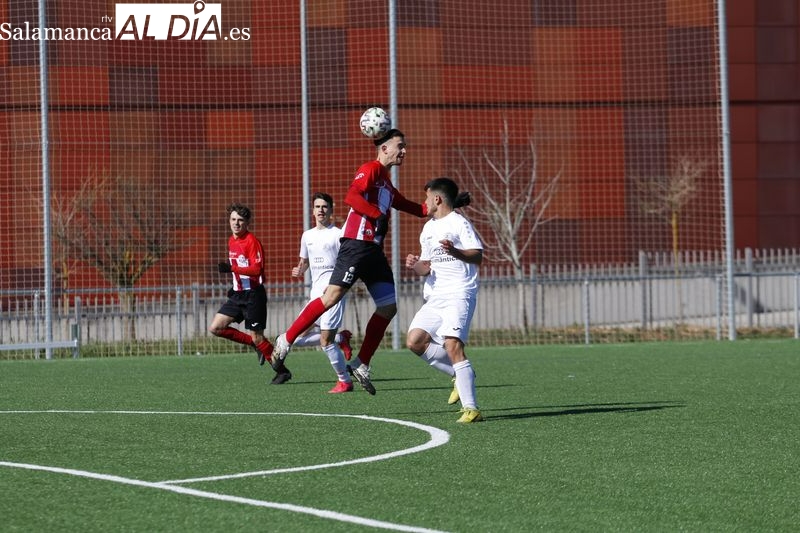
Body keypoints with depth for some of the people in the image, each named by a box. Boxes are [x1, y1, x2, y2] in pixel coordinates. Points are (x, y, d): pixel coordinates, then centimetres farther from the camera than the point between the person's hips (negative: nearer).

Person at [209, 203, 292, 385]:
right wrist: (235, 286, 17)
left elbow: (257, 269, -24)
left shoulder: (252, 241, -15)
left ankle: (282, 371, 9)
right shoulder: (231, 241, 12)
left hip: (253, 295, -8)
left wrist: (232, 268, -33)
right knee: (215, 327, -1)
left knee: (256, 337, -6)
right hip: (238, 295, 8)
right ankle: (256, 345, 11)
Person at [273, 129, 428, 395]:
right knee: (332, 296, -14)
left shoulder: (386, 182, 23)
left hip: (373, 249, 9)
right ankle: (287, 339, -2)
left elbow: (407, 206, 34)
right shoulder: (370, 170, -5)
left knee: (388, 307, 2)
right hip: (357, 243, -9)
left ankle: (361, 365, 6)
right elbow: (352, 197, -21)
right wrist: (379, 215, -23)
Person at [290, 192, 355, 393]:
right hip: (315, 293, 7)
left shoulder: (337, 234, -4)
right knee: (298, 338, 2)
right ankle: (340, 338, 18)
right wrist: (299, 271, 6)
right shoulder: (307, 236, 16)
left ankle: (344, 381, 0)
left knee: (325, 341, -14)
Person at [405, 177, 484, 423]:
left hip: (459, 294, -9)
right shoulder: (428, 229, 21)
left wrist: (455, 252, -30)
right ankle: (460, 374, 8)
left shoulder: (459, 223, -4)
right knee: (415, 341, -6)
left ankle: (471, 408, -23)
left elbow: (477, 256, -13)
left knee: (452, 344, -22)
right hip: (434, 297, 9)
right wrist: (415, 265, 2)